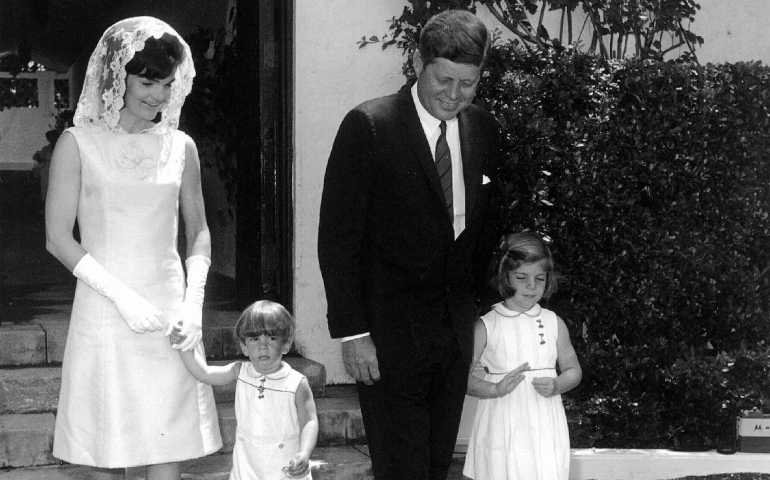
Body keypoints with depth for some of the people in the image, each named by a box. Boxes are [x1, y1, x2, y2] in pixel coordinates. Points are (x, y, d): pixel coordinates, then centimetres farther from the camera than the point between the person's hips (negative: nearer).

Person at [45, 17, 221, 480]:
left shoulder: (181, 147, 9)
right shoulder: (79, 144, -1)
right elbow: (58, 239, -4)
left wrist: (193, 301, -1)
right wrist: (122, 296, -13)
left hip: (170, 315, 3)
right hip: (105, 316, -3)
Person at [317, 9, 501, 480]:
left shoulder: (484, 129, 5)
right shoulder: (368, 126, -12)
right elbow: (337, 238, -11)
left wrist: (472, 306, 12)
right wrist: (353, 332, -15)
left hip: (456, 330, 5)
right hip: (390, 331, -5)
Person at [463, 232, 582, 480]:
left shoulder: (554, 324, 7)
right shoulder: (486, 327, -1)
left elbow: (573, 370, 14)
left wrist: (556, 385, -7)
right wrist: (496, 389, -17)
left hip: (546, 429, 2)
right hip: (502, 430, -2)